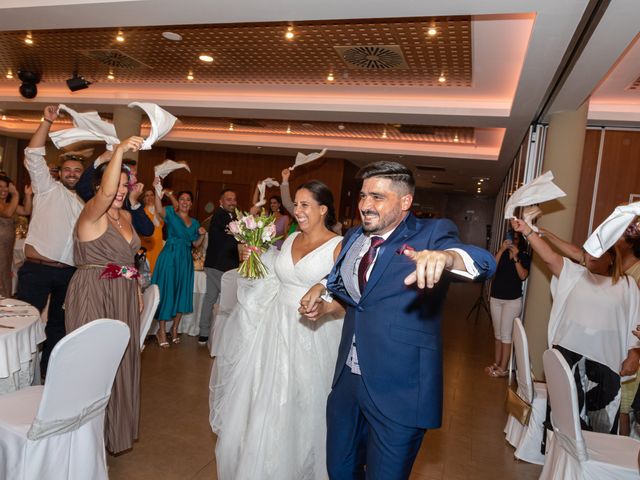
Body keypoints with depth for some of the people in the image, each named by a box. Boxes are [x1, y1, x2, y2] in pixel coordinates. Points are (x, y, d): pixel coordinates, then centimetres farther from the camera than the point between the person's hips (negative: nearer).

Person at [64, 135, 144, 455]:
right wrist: (119, 151, -45)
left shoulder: (126, 216, 11)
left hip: (124, 297, 8)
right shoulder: (91, 212, -12)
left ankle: (116, 428, 33)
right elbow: (105, 193, -36)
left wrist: (137, 291, 15)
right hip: (93, 296, -7)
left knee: (120, 359, 15)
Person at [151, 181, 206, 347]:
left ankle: (175, 328, 28)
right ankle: (162, 331, 11)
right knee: (166, 291, 0)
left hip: (185, 260, 5)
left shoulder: (194, 222, 13)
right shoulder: (171, 214, -3)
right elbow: (159, 210, -25)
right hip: (169, 257, -5)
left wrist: (201, 235, -3)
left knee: (182, 293, 11)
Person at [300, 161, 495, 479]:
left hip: (399, 388, -6)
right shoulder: (354, 238, 7)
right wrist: (323, 304, 5)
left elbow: (484, 262, -30)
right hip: (348, 379, 6)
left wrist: (446, 256, -51)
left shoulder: (431, 233, -11)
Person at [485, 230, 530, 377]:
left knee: (506, 334, -4)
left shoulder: (524, 256, -3)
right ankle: (496, 364, 21)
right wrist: (502, 250, -17)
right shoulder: (501, 253, 6)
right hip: (495, 298, 4)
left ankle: (502, 369, 3)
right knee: (497, 333, 12)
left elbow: (523, 276, -16)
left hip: (513, 300, -4)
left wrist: (515, 257, -20)